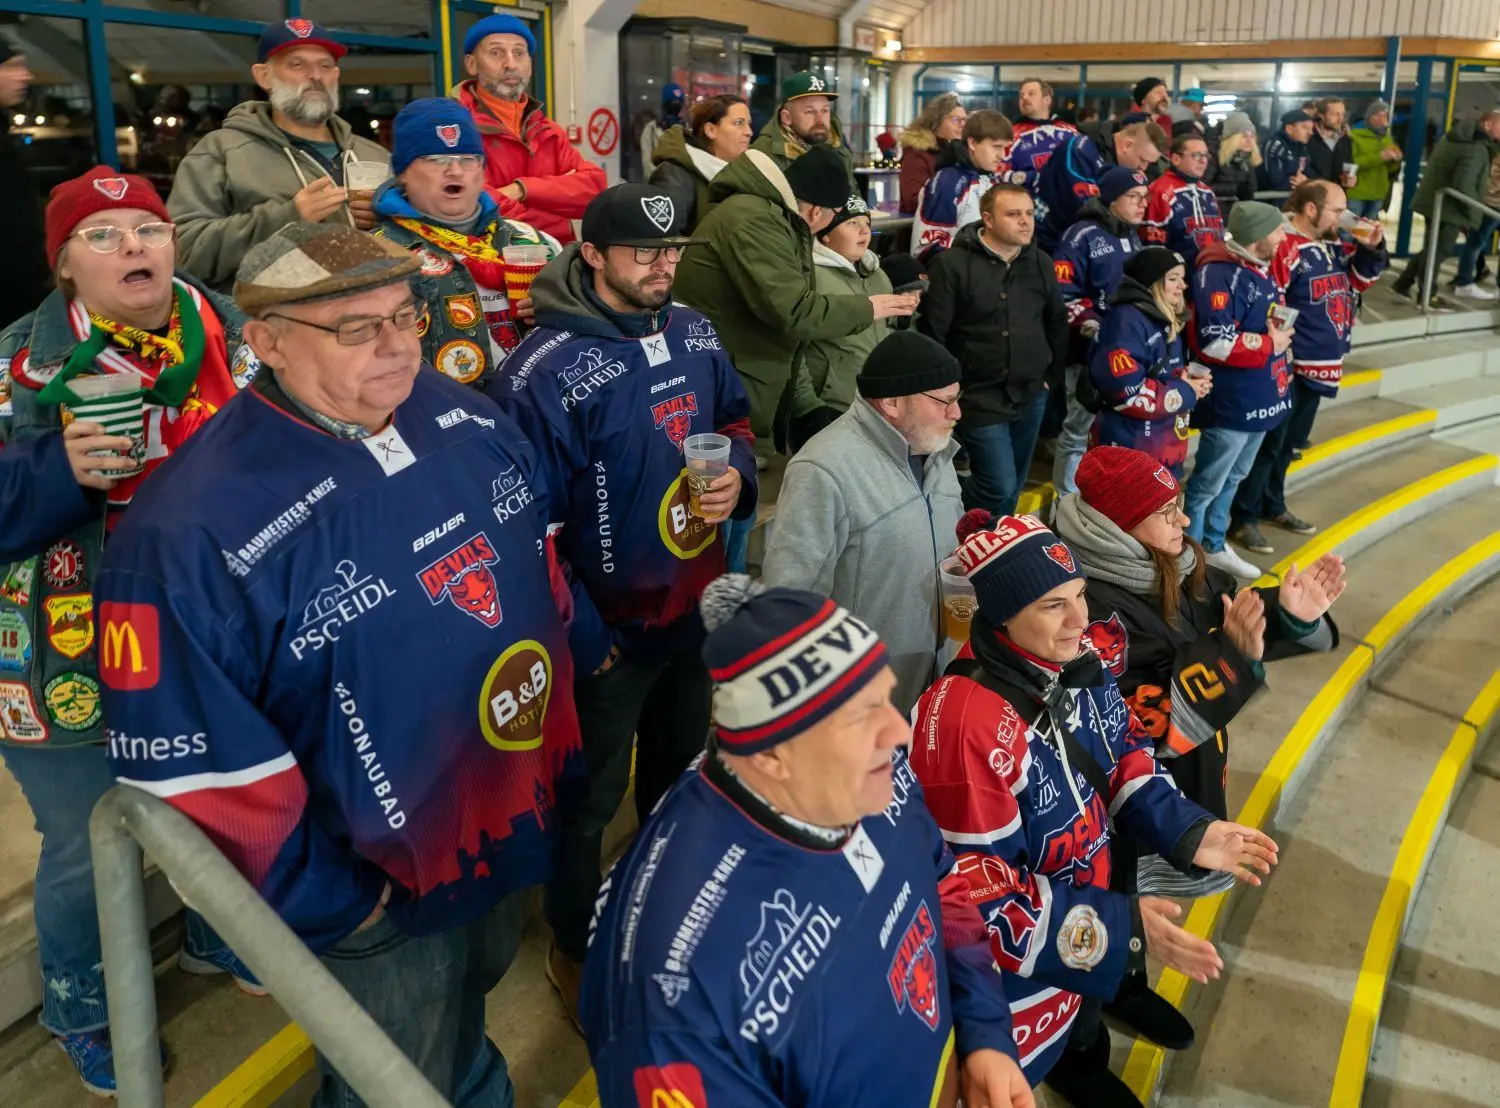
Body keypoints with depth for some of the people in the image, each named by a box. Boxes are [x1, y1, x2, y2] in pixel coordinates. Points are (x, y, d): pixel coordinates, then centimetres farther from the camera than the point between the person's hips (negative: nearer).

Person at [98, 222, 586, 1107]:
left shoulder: (469, 419, -7)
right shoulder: (194, 536, -30)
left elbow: (543, 558, 10)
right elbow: (185, 768, -24)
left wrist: (575, 682, 13)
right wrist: (332, 906, -16)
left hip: (518, 826, 6)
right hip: (387, 902, -6)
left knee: (467, 1029, 34)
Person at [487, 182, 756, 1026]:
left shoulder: (694, 332, -1)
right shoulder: (548, 370, -24)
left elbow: (735, 418, 15)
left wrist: (739, 473, -8)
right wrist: (578, 634, -17)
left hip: (697, 606, 7)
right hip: (611, 629, -7)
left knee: (680, 768, 27)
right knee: (590, 799, 13)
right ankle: (576, 951, 37)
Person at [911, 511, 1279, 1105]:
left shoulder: (1078, 660, -12)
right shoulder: (964, 722, -38)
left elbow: (1123, 755, 5)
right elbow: (977, 891, -31)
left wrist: (1186, 831, -10)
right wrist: (1116, 924, -31)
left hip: (1099, 888, 6)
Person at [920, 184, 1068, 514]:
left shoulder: (1041, 263, 7)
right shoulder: (954, 264, -11)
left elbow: (1058, 324, 19)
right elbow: (932, 332, -11)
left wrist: (1053, 373, 15)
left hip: (1031, 396, 6)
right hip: (980, 397, -6)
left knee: (1013, 487, 15)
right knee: (999, 487, -10)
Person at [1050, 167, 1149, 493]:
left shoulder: (1133, 238, 15)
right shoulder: (1084, 236, -12)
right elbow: (1062, 294, -18)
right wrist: (1094, 328, -26)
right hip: (1090, 352, -8)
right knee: (1078, 431, 0)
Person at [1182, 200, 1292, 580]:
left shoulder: (1262, 269, 10)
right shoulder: (1220, 274, -21)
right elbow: (1214, 341, -28)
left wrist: (1280, 333, 5)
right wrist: (1269, 344, -17)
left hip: (1260, 397, 10)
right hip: (1231, 401, -10)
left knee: (1233, 478, 21)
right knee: (1208, 483, 2)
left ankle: (1214, 546, 36)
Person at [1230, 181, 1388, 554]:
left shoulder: (1335, 244, 11)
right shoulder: (1284, 247, -17)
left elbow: (1360, 279, 21)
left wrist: (1371, 249, 3)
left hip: (1322, 365, 9)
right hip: (1288, 366, -9)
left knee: (1290, 441, 18)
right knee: (1268, 442, -4)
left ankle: (1272, 506, 32)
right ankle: (1243, 519, 4)